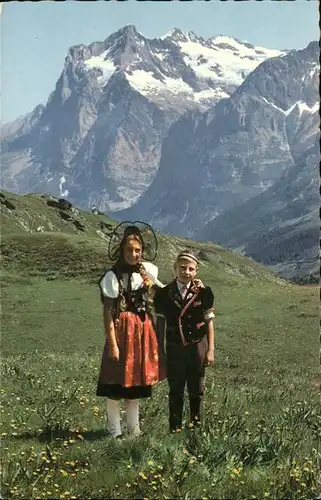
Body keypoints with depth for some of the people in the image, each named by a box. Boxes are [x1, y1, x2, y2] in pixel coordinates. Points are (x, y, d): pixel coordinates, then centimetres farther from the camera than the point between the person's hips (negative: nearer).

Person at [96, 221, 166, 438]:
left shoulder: (148, 270, 6)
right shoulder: (113, 276, -11)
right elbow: (108, 313, -13)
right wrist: (112, 343, -16)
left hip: (144, 330, 6)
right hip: (122, 331, -6)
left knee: (136, 381, 14)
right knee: (116, 381, -1)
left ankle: (134, 429, 25)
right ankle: (115, 431, 11)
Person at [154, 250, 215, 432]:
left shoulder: (203, 292, -4)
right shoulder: (164, 293, -1)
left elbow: (209, 321, -1)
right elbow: (160, 322, 6)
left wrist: (211, 349, -3)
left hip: (197, 346, 0)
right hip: (174, 347, 1)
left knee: (197, 390, 9)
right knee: (176, 390, 7)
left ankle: (197, 426, 22)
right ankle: (175, 428, 17)